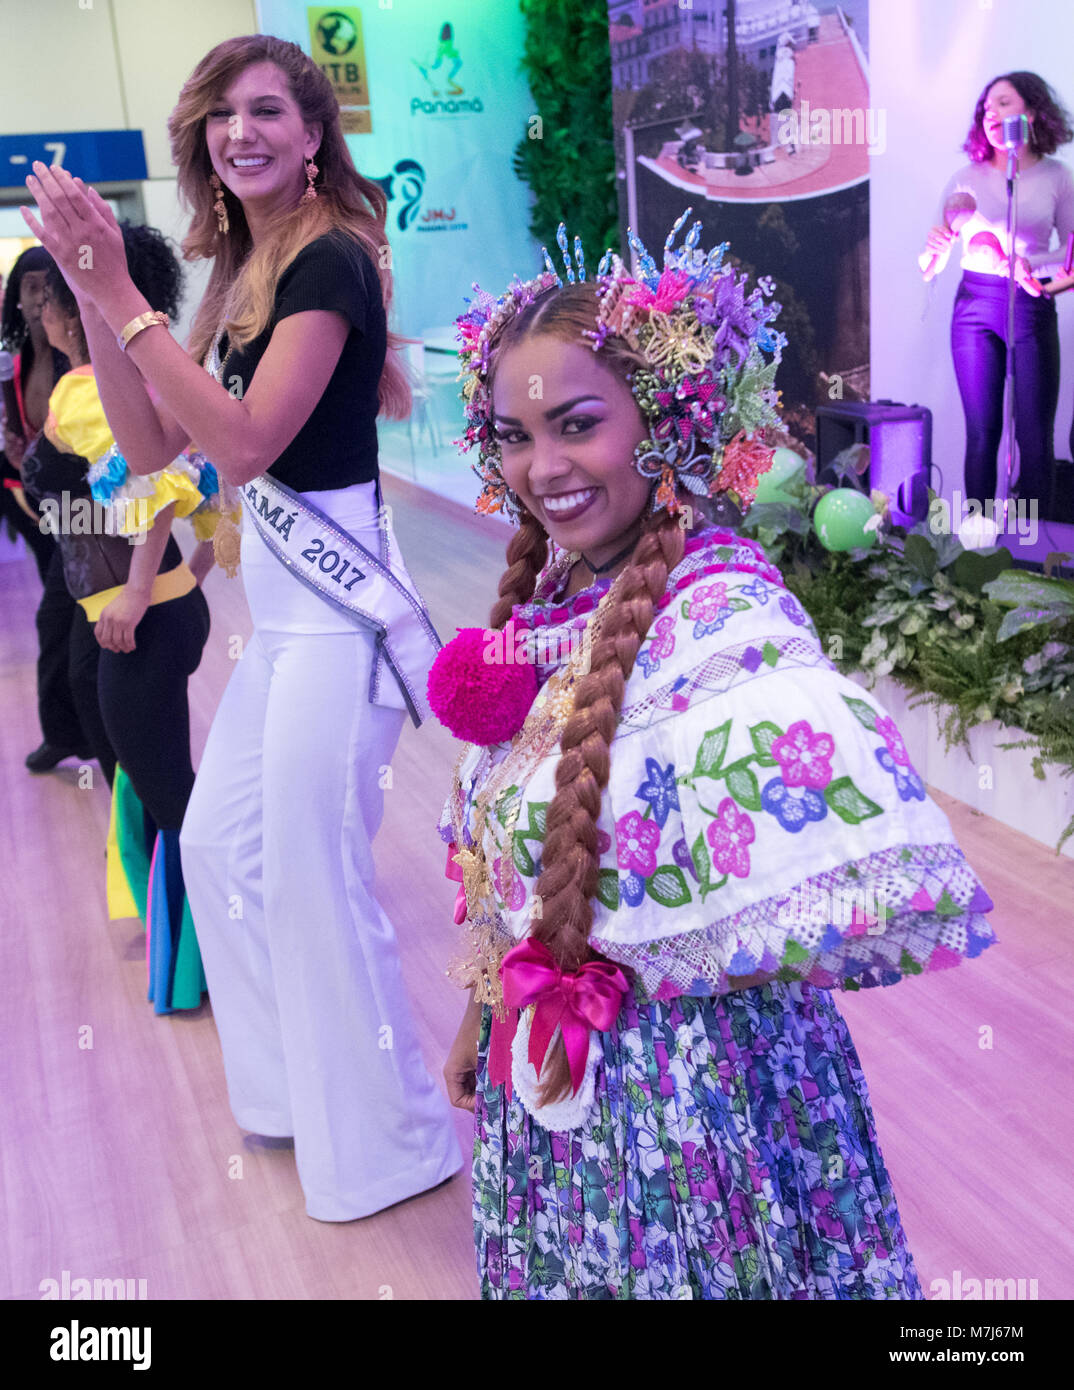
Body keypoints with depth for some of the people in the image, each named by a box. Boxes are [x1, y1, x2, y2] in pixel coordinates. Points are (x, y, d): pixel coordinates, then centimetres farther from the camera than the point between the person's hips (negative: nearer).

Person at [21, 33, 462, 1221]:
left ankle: (388, 1143, 21)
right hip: (281, 605, 9)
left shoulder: (330, 260, -13)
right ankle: (290, 1084, 39)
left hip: (336, 600, -9)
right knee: (220, 843, 19)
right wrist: (89, 291, -1)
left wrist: (117, 294, -21)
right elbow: (151, 445, 7)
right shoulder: (241, 271, 12)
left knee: (314, 872, -1)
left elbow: (243, 442, -24)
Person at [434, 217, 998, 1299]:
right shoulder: (553, 586, -3)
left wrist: (646, 960, -23)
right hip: (549, 1073, 7)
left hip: (683, 1087, -7)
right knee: (568, 1269, 25)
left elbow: (906, 889, -37)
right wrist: (481, 1011, 16)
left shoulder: (722, 616, -26)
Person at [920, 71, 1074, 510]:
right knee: (982, 431, 2)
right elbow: (930, 266, 3)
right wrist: (937, 246, -19)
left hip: (1033, 309, 0)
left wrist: (1029, 265, -15)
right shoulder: (966, 178, 4)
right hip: (975, 307, 0)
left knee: (1035, 434, -1)